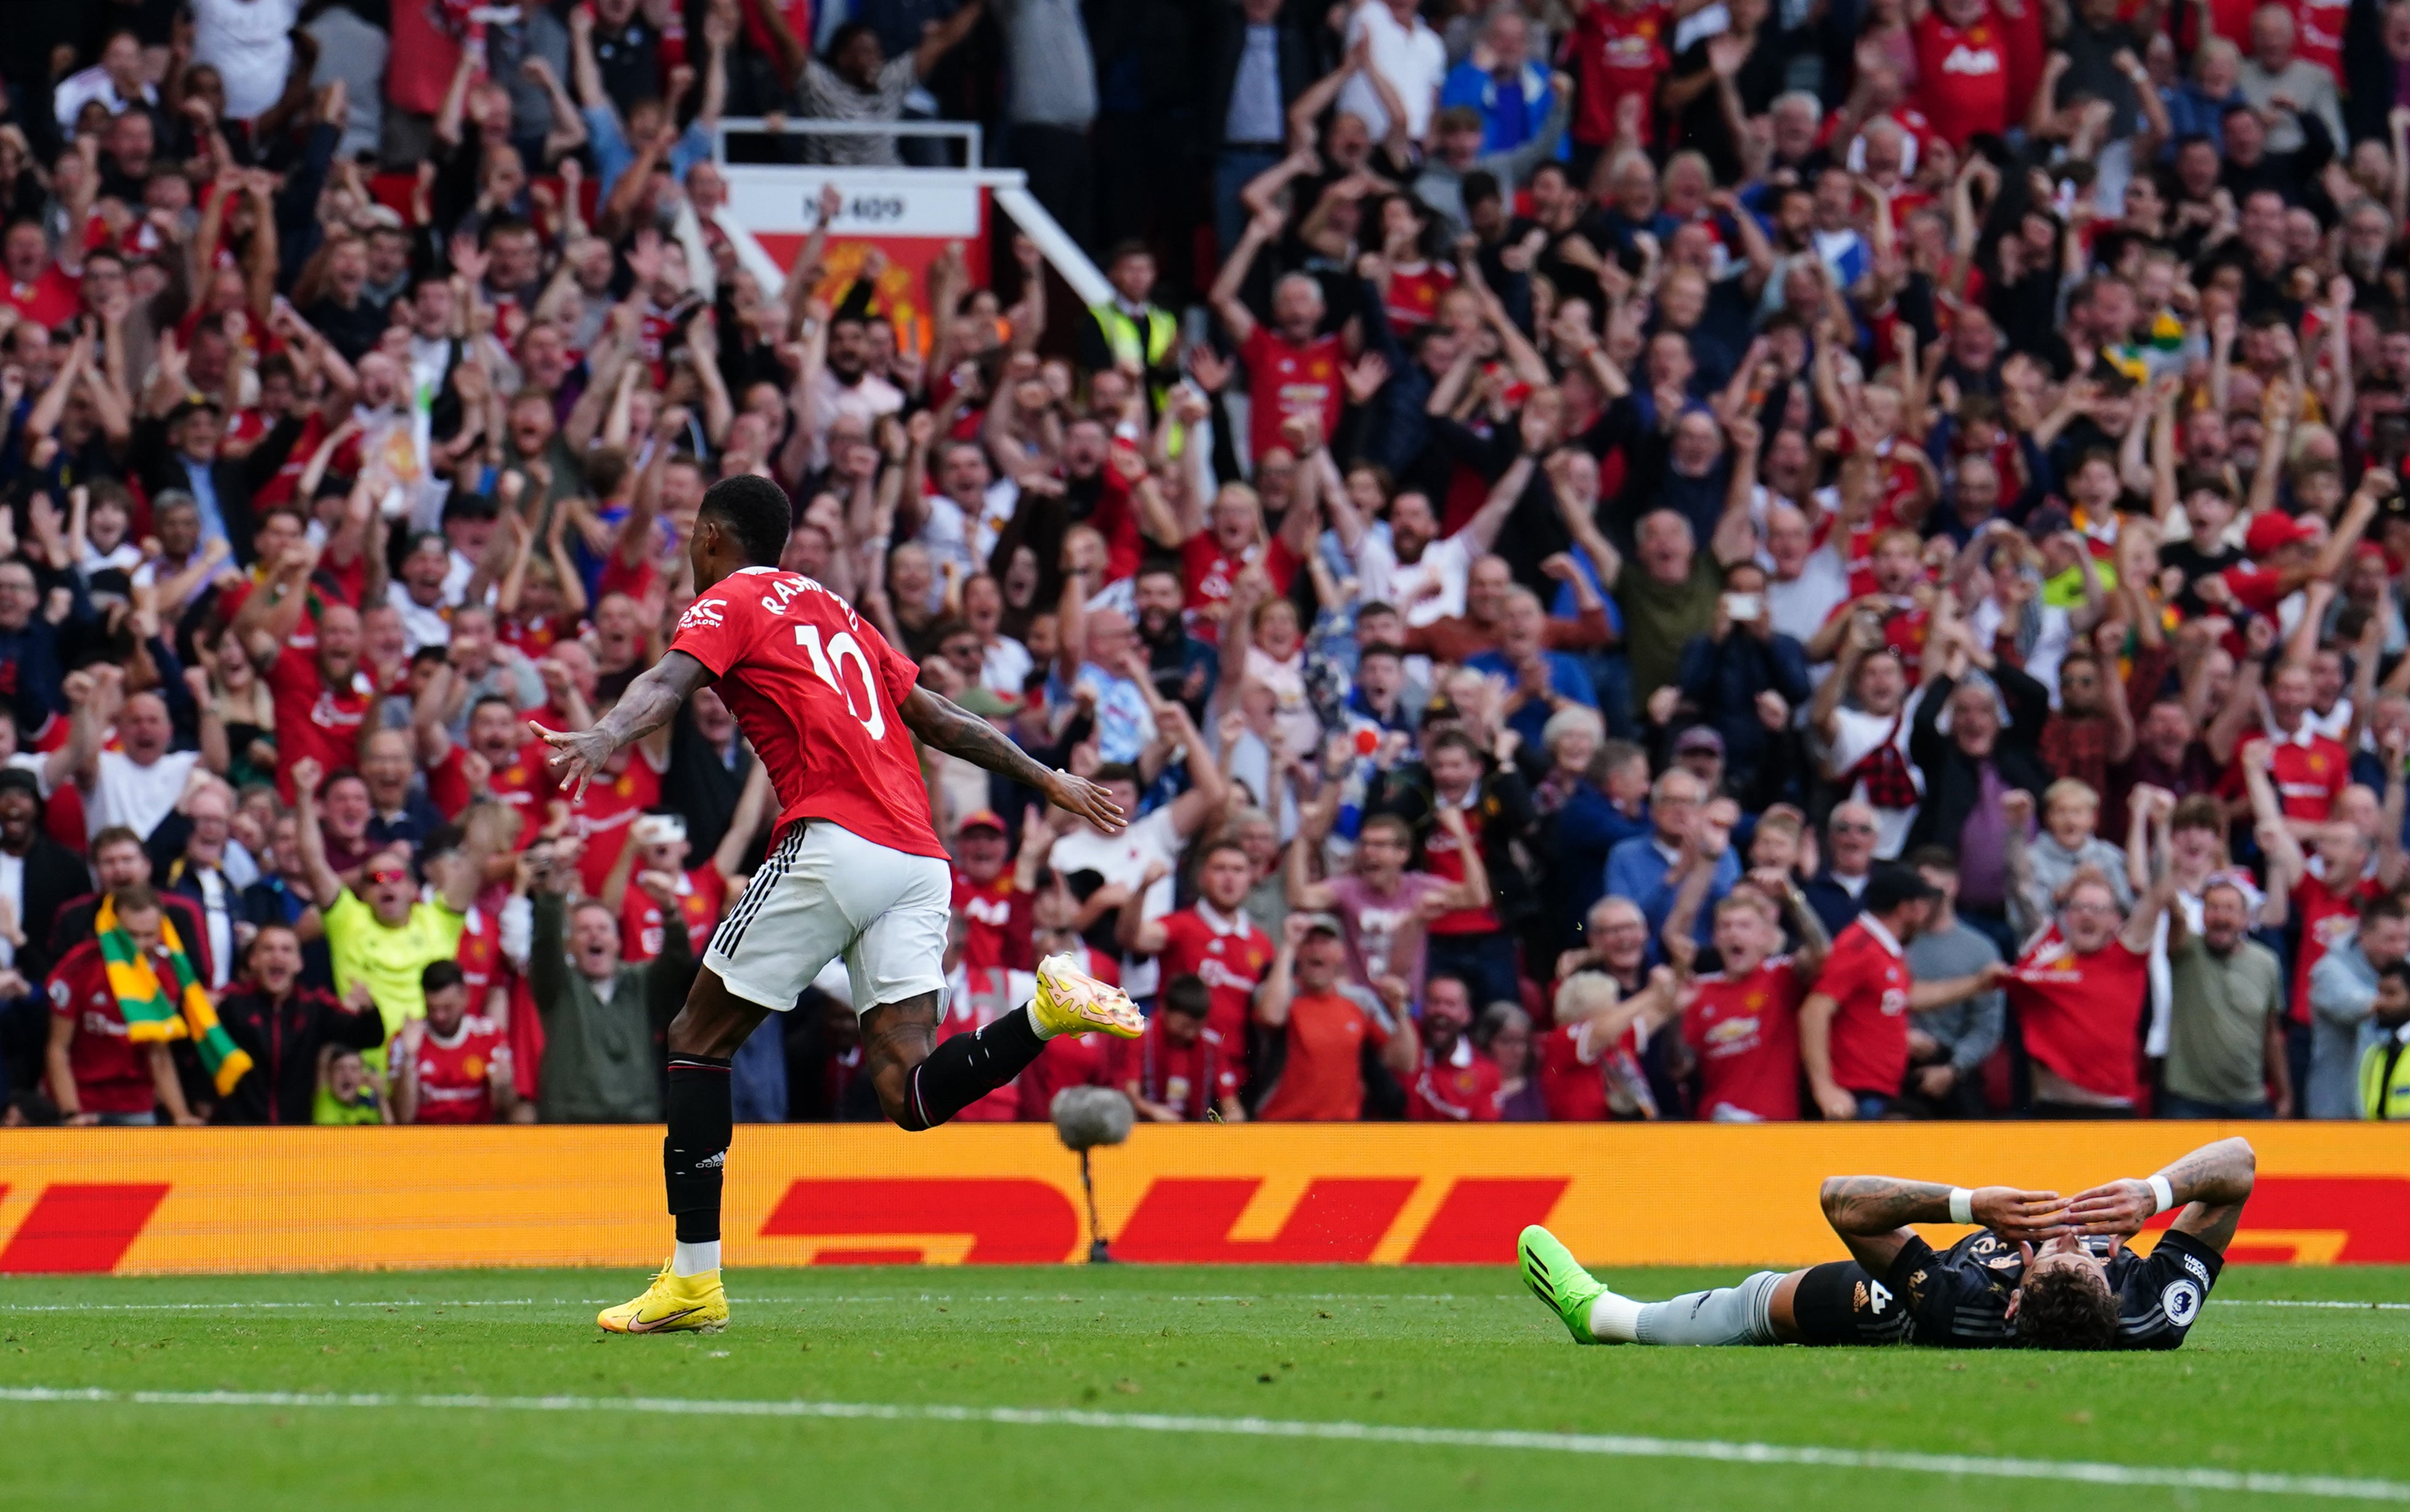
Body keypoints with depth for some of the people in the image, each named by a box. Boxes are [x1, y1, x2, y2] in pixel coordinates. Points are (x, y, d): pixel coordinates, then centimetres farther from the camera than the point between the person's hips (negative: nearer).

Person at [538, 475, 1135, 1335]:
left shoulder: (729, 603, 8)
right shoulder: (833, 611, 29)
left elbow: (670, 681, -13)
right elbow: (937, 717, 33)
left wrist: (605, 738, -30)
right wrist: (1045, 780, 42)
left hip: (834, 840, -7)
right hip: (918, 857, 7)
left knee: (698, 1040, 5)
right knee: (907, 1093, -4)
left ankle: (694, 1280, 0)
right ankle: (1047, 1009, -25)